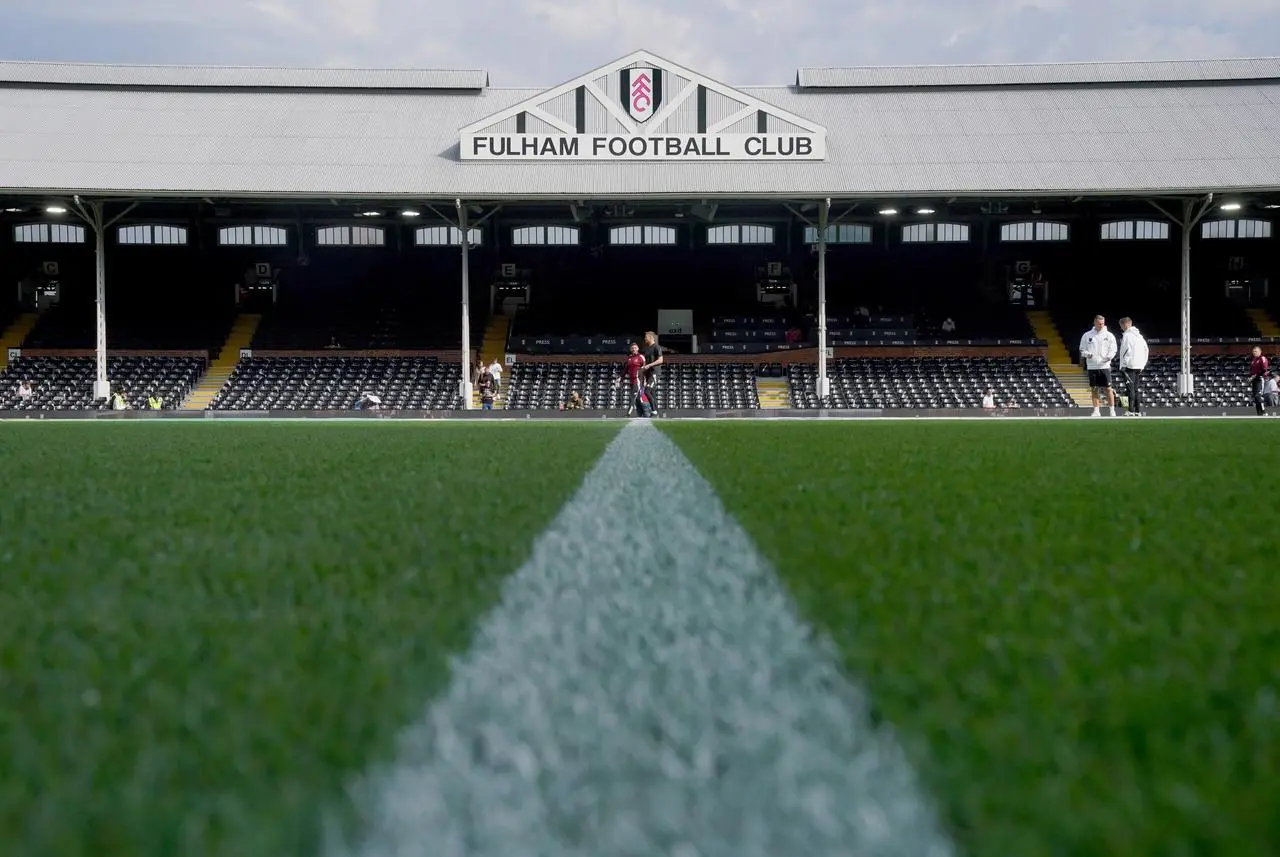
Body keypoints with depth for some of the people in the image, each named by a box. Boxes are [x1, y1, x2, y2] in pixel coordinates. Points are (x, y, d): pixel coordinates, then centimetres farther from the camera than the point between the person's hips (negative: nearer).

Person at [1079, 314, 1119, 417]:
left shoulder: (1109, 335, 5)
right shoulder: (1087, 335, 7)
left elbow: (1113, 349, 4)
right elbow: (1082, 349, 10)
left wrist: (1109, 356, -16)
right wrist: (1087, 354, -11)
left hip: (1104, 366, -2)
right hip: (1091, 366, 2)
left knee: (1108, 389, -4)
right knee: (1094, 389, 5)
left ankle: (1112, 411, 2)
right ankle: (1096, 411, 12)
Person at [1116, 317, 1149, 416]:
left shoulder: (1126, 335, -8)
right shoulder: (1139, 335, 16)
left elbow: (1123, 351, -14)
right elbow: (1146, 350, 19)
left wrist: (1122, 366, -12)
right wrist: (1143, 364, 21)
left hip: (1129, 365, -7)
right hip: (1139, 366, 7)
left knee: (1131, 388, -7)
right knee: (1137, 389, 10)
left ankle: (1131, 411, -9)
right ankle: (1138, 411, 11)